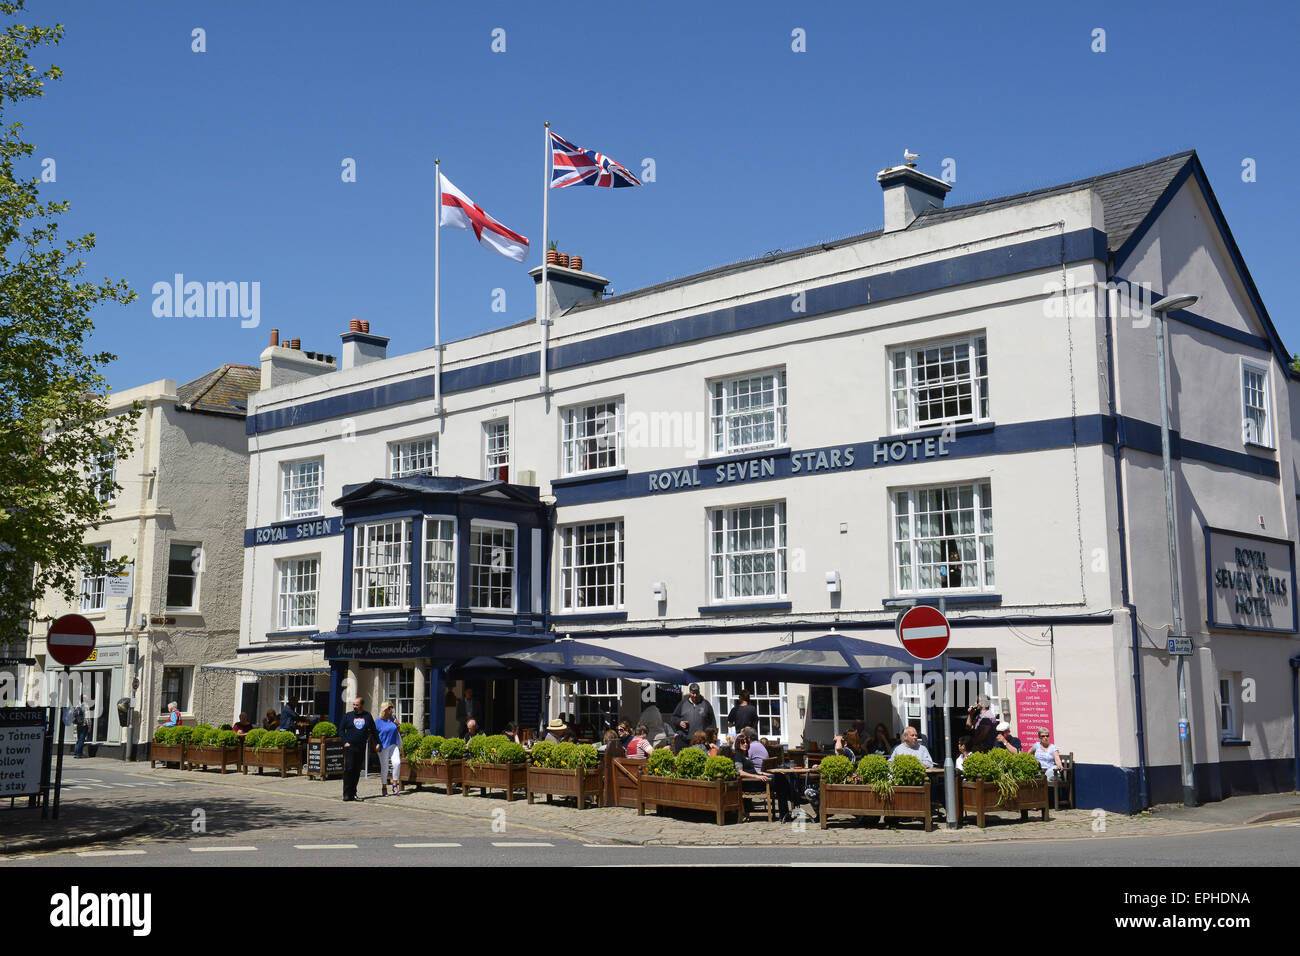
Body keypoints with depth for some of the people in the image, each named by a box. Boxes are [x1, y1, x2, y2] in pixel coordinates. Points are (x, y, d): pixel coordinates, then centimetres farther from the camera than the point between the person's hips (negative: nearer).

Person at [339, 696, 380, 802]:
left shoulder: (367, 716, 9)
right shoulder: (348, 716, 5)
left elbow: (373, 730, 15)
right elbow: (341, 730, 6)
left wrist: (377, 743, 8)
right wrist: (345, 742, -6)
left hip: (361, 748, 2)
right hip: (349, 747, -2)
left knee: (357, 771, 6)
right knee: (349, 769, -12)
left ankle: (353, 793, 15)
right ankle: (346, 794, -11)